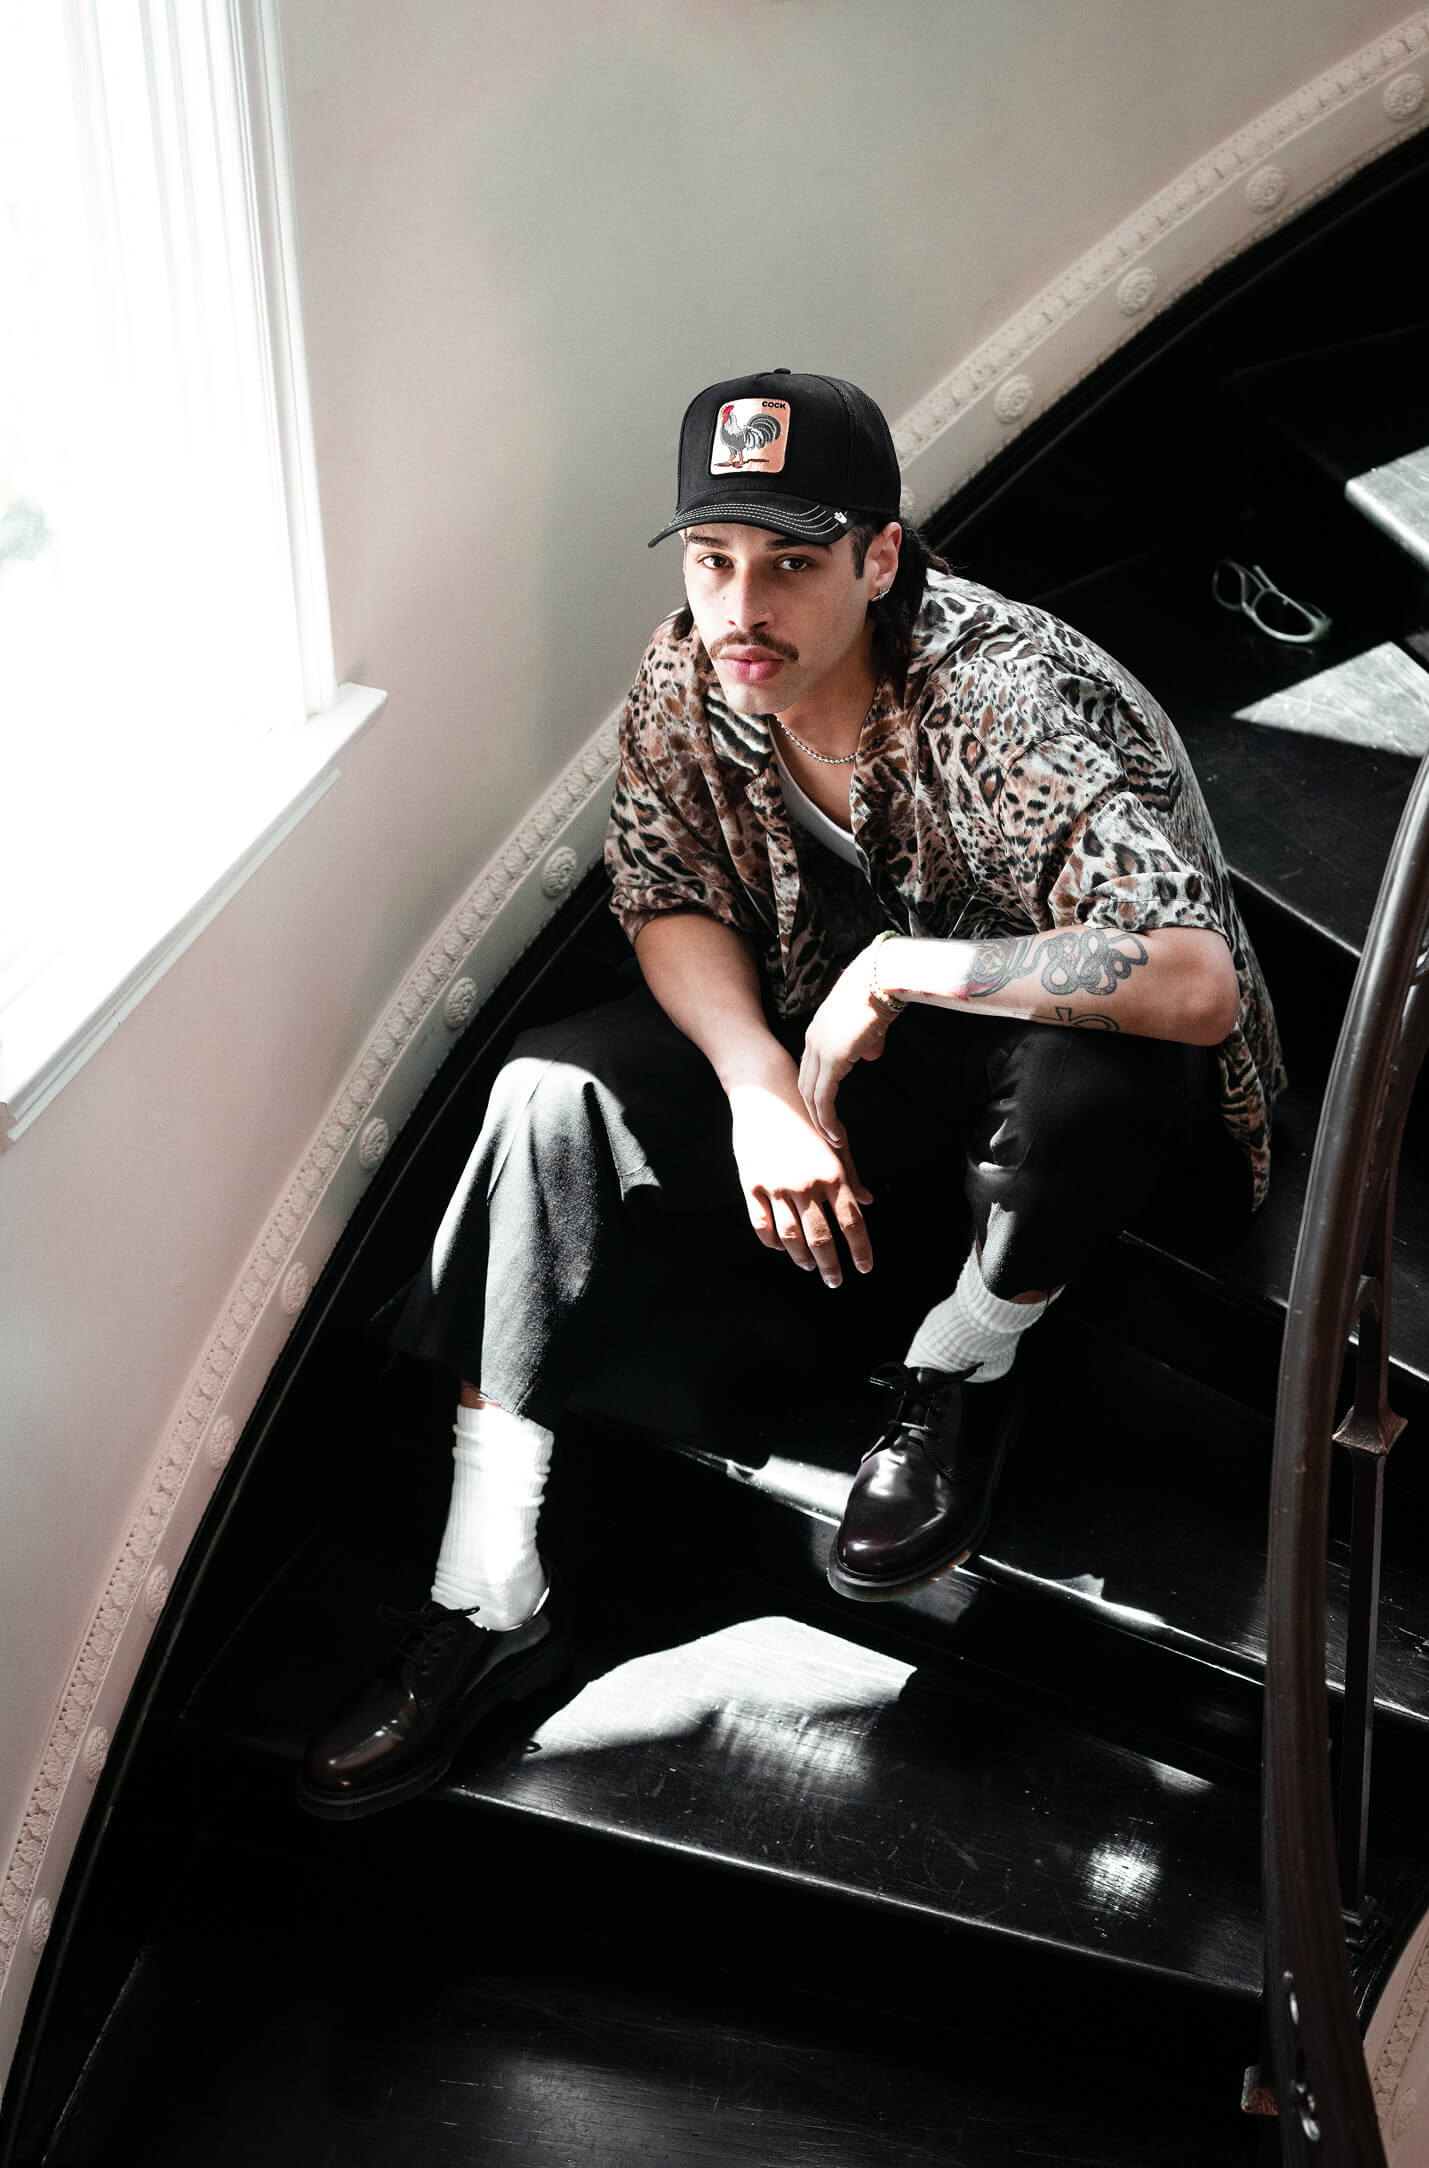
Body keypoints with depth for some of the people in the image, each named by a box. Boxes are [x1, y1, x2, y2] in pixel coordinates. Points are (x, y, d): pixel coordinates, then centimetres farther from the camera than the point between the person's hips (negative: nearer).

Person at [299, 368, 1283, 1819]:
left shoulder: (1005, 705, -33)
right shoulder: (686, 678, -15)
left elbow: (1199, 982, -44)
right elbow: (669, 900, -4)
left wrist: (898, 968, -37)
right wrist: (759, 1085, -24)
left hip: (1050, 1038, -5)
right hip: (828, 1026, 5)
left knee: (1094, 1076, -41)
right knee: (550, 1098, -15)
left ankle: (960, 1372, -6)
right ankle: (489, 1602, -10)